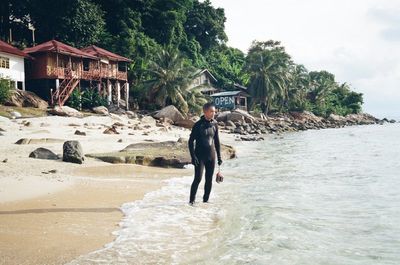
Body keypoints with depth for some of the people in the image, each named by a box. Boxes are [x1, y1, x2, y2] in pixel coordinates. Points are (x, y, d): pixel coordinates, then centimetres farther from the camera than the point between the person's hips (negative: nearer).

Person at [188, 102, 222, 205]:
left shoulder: (214, 124, 5)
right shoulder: (198, 125, -9)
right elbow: (191, 141, -7)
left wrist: (219, 156, 11)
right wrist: (193, 156, -14)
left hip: (211, 156, 5)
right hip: (200, 156, -5)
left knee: (209, 180, 8)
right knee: (198, 178, -9)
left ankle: (205, 200, 21)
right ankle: (192, 200, 3)